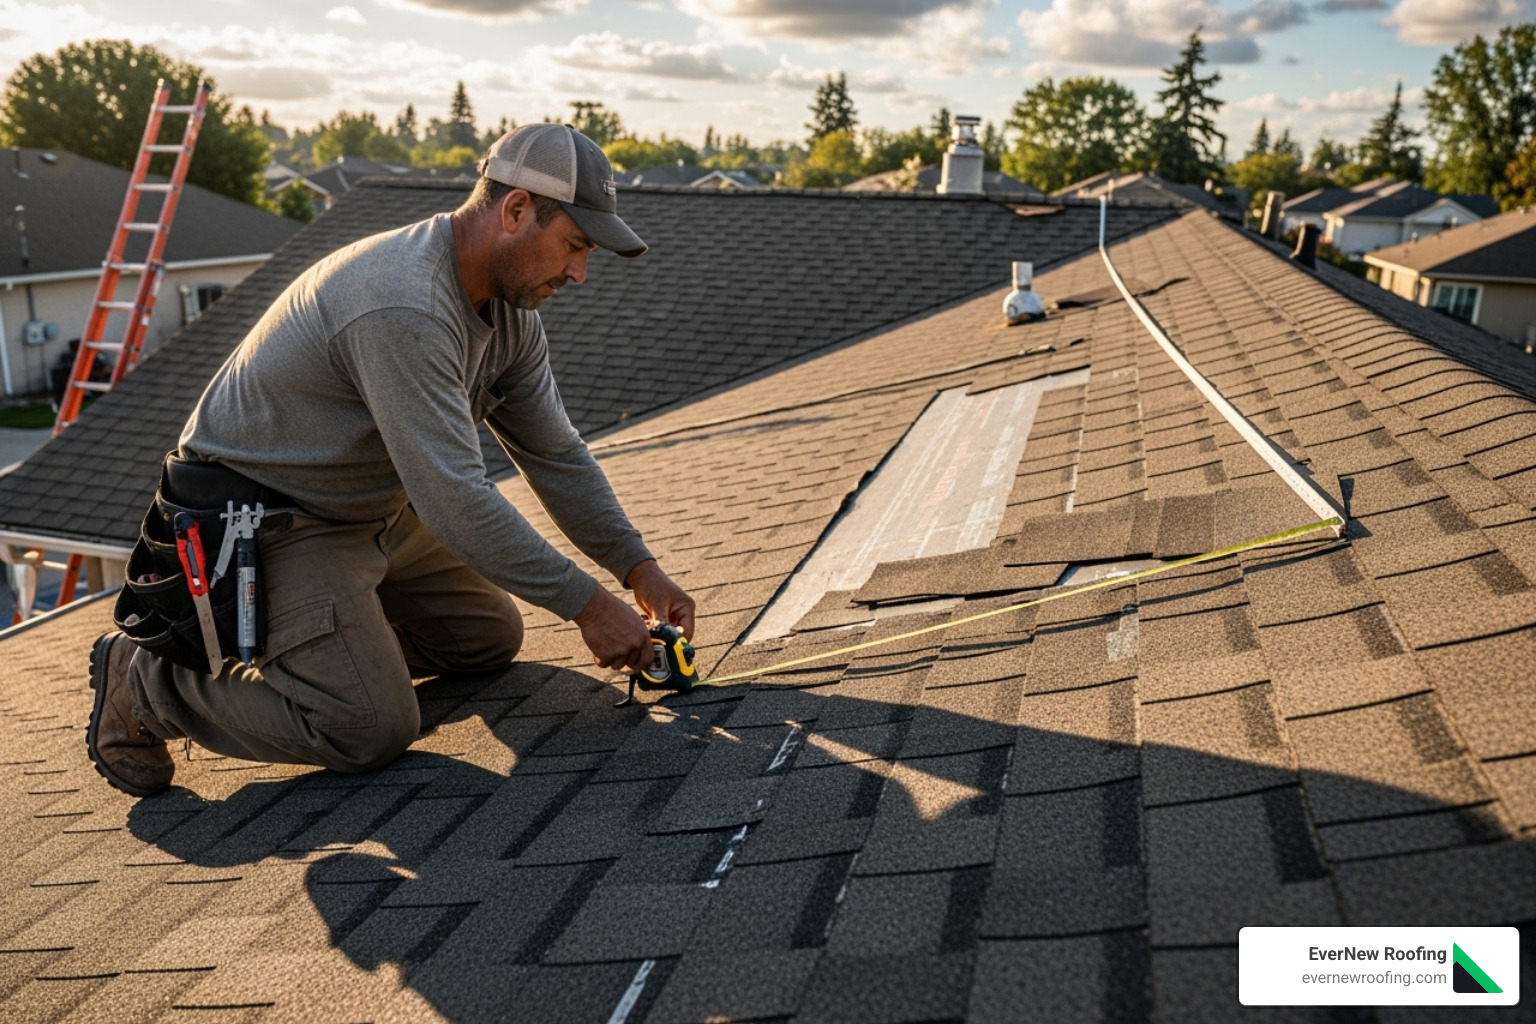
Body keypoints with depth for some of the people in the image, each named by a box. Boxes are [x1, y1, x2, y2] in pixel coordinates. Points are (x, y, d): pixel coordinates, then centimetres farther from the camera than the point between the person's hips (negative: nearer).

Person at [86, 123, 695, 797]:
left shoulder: (510, 305, -2)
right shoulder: (401, 307, -33)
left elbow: (554, 453, 4)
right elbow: (454, 498, -35)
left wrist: (639, 570, -2)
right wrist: (587, 605, -29)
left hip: (372, 507, 10)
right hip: (268, 523, -9)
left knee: (490, 640, 14)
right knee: (372, 732, -16)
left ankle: (305, 634, 23)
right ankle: (146, 679, 2)